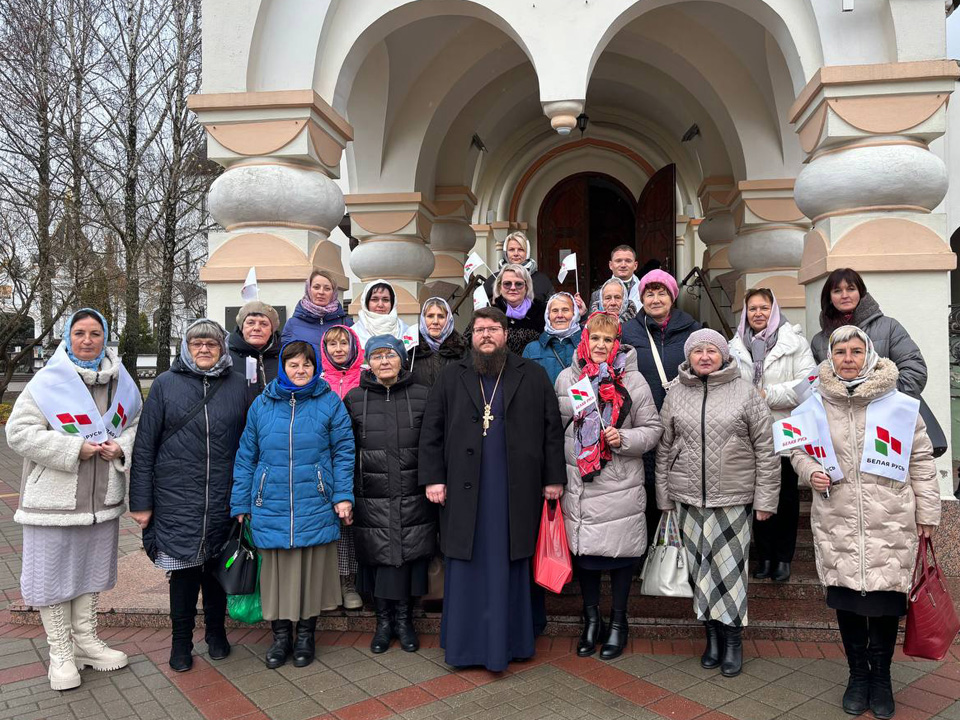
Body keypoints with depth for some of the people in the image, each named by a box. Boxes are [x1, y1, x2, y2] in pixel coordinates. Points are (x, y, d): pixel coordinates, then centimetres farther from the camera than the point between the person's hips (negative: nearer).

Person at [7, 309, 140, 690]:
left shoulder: (121, 383, 4)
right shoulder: (48, 381, -10)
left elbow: (137, 425, 13)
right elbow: (18, 431, -13)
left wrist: (121, 447, -9)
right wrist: (73, 449, -20)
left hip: (102, 498, 5)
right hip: (55, 498, -4)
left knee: (91, 570, 17)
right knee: (54, 574, 5)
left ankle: (86, 640, 33)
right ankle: (60, 652, 21)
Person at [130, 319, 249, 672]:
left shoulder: (238, 385, 3)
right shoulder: (165, 384, 0)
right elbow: (144, 446, -1)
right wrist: (141, 501, -4)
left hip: (224, 498, 1)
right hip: (177, 498, -1)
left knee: (216, 566, 13)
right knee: (183, 568, 6)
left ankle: (216, 632, 32)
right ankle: (181, 641, 24)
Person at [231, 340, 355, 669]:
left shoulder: (330, 402, 1)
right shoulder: (262, 404, 6)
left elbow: (343, 452, 1)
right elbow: (246, 456, 9)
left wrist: (343, 496, -7)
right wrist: (240, 504, 7)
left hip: (316, 506, -1)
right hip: (272, 507, 1)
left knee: (312, 571, 9)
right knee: (277, 572, 9)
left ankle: (305, 635, 26)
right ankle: (281, 635, 25)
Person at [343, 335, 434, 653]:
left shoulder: (422, 396, 3)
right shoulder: (354, 399, 4)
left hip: (413, 496, 0)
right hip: (372, 498, 0)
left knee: (409, 554, 6)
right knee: (379, 556, 6)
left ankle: (404, 619, 25)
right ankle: (384, 620, 25)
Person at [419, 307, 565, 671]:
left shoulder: (533, 376, 5)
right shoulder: (452, 377, 7)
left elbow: (552, 428, 4)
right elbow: (431, 430, 5)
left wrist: (554, 478, 0)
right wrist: (433, 478, -2)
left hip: (516, 491, 0)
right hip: (464, 491, 1)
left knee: (509, 567, 7)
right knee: (466, 569, 7)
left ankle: (506, 643, 20)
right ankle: (464, 644, 20)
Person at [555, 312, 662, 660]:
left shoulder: (633, 380, -2)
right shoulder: (566, 378, 6)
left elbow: (653, 428, 2)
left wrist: (624, 439, -17)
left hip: (620, 484, -2)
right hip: (578, 481, 2)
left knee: (621, 551, 6)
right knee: (583, 550, 10)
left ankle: (618, 621, 27)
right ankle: (591, 619, 29)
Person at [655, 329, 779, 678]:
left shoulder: (745, 393, -1)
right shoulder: (676, 394, 6)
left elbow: (765, 450, -1)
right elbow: (664, 449, 9)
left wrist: (765, 500, -3)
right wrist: (664, 497, 7)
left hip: (733, 498, -2)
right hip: (689, 498, 3)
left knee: (729, 566, -1)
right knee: (699, 567, 8)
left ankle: (733, 637, 17)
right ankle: (712, 633, 25)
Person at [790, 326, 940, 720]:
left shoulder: (900, 404, -2)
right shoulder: (815, 406, 2)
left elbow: (920, 460, 3)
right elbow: (799, 451, 13)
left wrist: (927, 513, 4)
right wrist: (810, 472, -8)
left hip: (889, 524, -1)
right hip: (837, 524, 2)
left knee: (885, 600, 6)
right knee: (845, 599, 11)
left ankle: (881, 676, 31)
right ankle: (858, 673, 33)